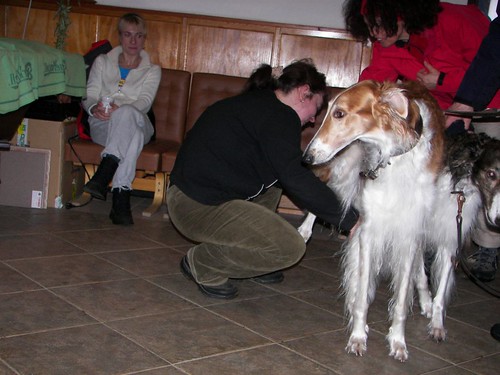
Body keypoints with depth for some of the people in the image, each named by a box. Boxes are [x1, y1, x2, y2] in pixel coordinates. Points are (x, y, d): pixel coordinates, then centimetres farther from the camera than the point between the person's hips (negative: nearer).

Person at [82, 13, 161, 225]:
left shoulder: (152, 70, 19)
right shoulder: (102, 62, 23)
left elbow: (145, 102, -1)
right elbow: (89, 96, 9)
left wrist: (119, 109, -24)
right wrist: (94, 107, -19)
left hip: (136, 123, 0)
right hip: (102, 125, 0)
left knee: (126, 112, -40)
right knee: (132, 134, -39)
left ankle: (103, 177, -51)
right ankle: (121, 197, -52)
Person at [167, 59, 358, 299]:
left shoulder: (258, 103, 19)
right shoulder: (279, 117, -13)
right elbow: (295, 179, -20)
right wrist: (350, 219, -14)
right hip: (198, 206, -11)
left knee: (274, 181, 26)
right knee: (290, 248, -16)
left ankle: (251, 260, 20)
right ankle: (202, 263, -1)